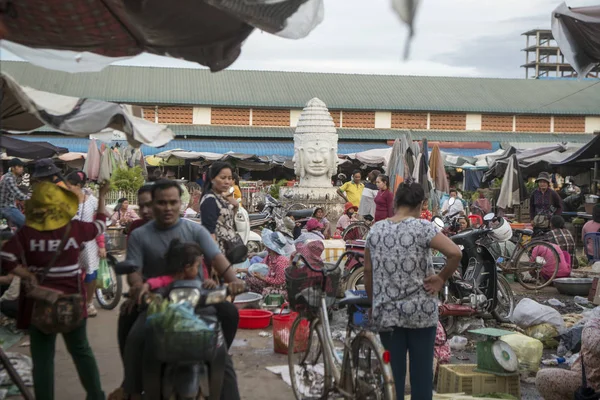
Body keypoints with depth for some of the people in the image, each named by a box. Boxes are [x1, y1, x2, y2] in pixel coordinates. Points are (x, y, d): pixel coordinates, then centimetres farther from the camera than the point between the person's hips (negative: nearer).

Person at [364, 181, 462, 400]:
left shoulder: (375, 230, 3)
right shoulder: (422, 227, -9)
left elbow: (368, 271, 8)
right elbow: (455, 253, -21)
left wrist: (373, 303, 19)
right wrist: (441, 278, -7)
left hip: (386, 314, 3)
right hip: (420, 312, -3)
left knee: (393, 373, 10)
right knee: (421, 372, 7)